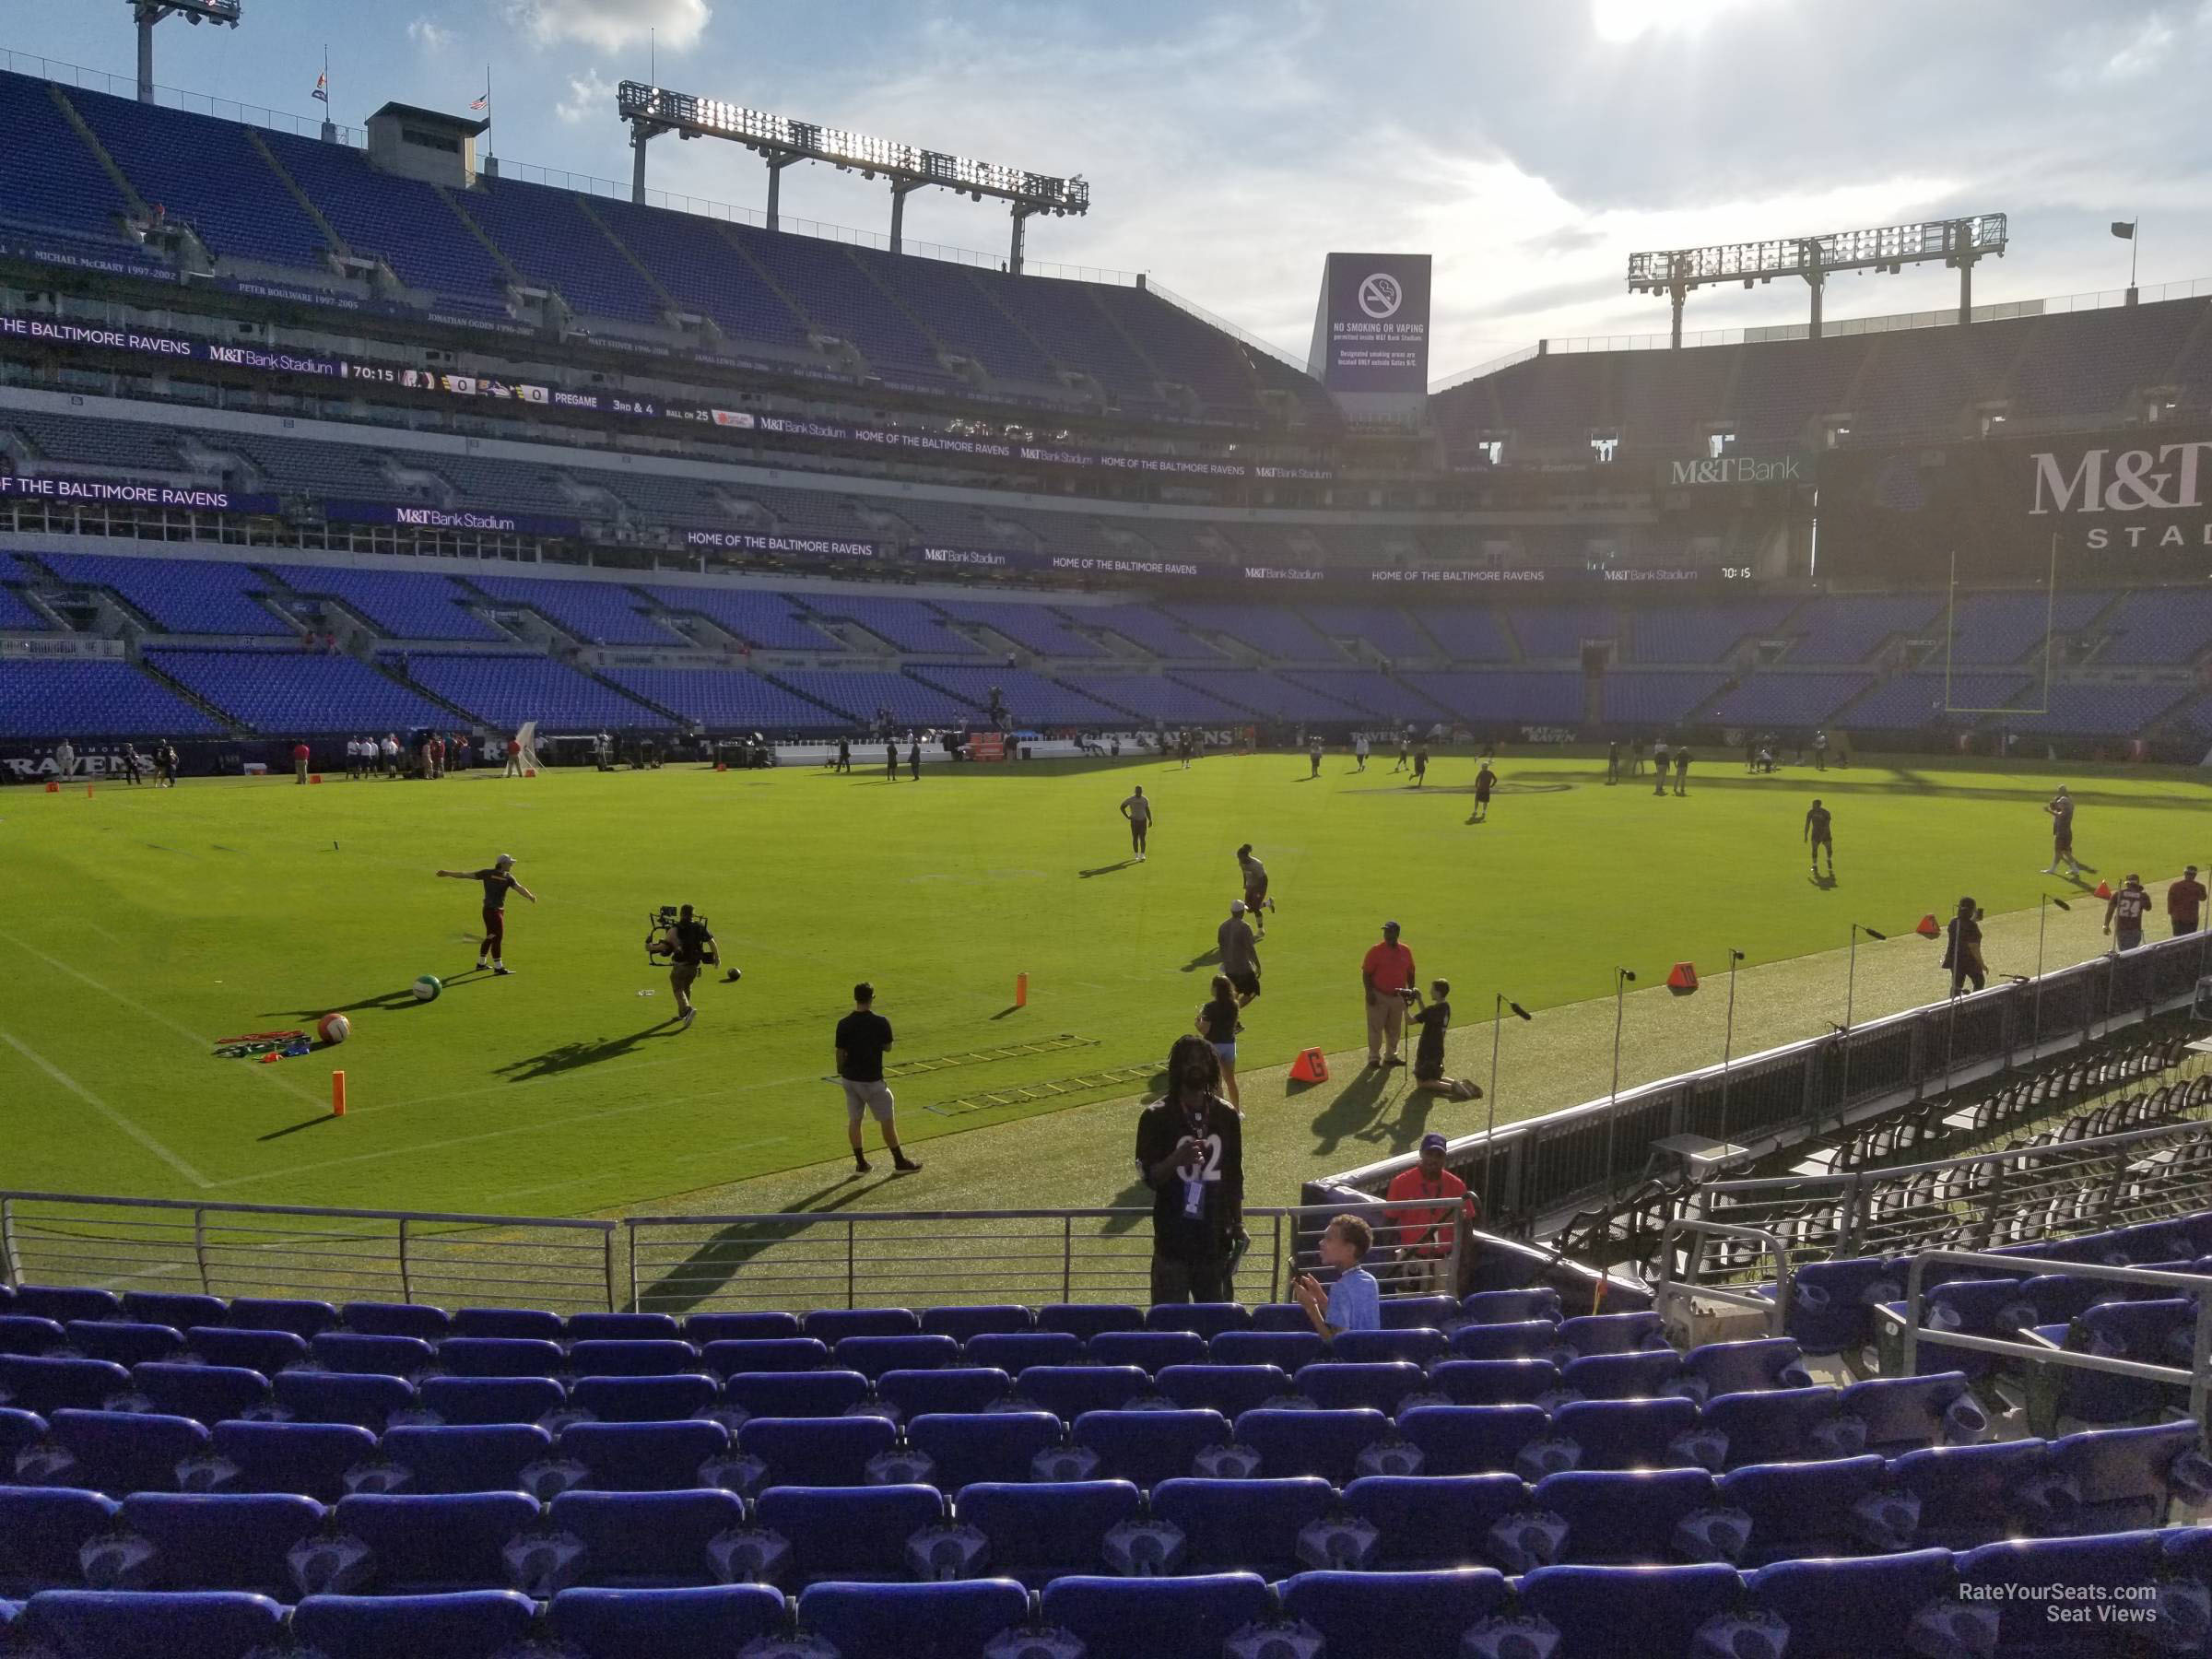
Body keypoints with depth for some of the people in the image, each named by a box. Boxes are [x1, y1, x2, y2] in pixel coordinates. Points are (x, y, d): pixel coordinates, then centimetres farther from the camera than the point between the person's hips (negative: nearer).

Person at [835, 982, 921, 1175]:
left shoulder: (844, 1024, -8)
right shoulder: (880, 1022, -15)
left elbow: (840, 1054, -3)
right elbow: (887, 1047, -1)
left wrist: (841, 1073, 13)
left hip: (850, 1078, 3)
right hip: (872, 1080, -3)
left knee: (854, 1120, 14)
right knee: (887, 1120, 8)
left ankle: (861, 1163, 19)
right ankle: (900, 1162, 17)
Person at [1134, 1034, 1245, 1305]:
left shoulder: (1227, 1115, 5)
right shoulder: (1156, 1116, -6)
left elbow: (1235, 1178, 12)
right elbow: (1149, 1176, -8)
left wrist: (1238, 1226, 10)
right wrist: (1177, 1158, -26)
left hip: (1216, 1238, 3)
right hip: (1173, 1239, -3)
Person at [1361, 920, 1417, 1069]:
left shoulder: (1405, 951, 4)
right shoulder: (1375, 951, -9)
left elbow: (1410, 973, 14)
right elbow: (1366, 973, -9)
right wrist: (1369, 993, -17)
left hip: (1398, 997, 5)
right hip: (1378, 996, -5)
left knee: (1394, 1029, 14)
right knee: (1376, 1028, -1)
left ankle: (1390, 1056, 28)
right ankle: (1374, 1058, 7)